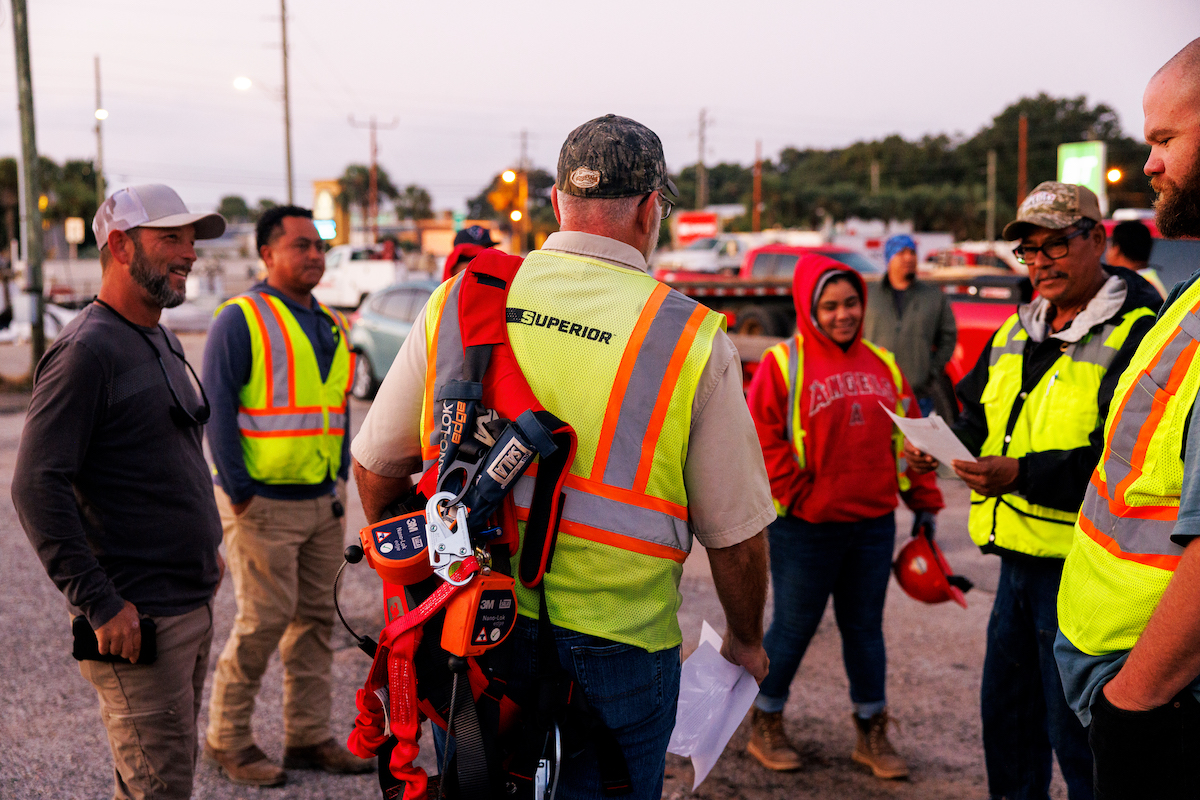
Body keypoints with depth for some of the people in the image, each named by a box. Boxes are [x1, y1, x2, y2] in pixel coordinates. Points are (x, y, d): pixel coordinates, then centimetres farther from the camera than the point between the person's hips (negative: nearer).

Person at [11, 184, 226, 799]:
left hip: (192, 605, 9)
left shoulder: (162, 342, 14)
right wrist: (100, 604, -22)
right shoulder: (87, 350, -16)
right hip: (138, 621, -9)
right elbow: (36, 488, -21)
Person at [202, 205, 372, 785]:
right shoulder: (240, 319, -8)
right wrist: (239, 493, -13)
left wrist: (340, 483, 11)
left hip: (323, 502, 7)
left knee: (316, 618, 10)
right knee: (263, 622, -4)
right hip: (263, 503, -7)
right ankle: (226, 739, 14)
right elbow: (216, 410, -11)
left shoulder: (330, 325, 14)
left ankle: (309, 737, 21)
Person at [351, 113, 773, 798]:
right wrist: (747, 639, 14)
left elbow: (376, 467, 5)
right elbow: (736, 531, -5)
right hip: (613, 652, -3)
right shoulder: (692, 339, -11)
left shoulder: (457, 302, -3)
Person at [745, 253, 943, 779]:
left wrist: (923, 501, 14)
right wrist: (795, 497, -13)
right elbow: (760, 441, -13)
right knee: (794, 628, 6)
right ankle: (765, 726, 25)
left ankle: (872, 732, 28)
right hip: (805, 529, -5)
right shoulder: (783, 364, -8)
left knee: (865, 627, 14)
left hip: (874, 524, 5)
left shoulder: (882, 365, 9)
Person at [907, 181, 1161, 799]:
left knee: (1075, 732, 2)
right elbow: (979, 419, 19)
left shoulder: (1137, 333, -13)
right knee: (1005, 708, 20)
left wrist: (1024, 475, -28)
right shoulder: (1014, 334, 13)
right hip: (1018, 556, 8)